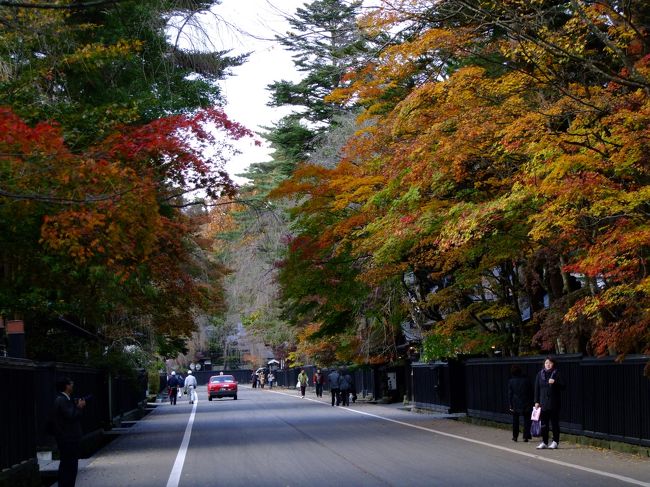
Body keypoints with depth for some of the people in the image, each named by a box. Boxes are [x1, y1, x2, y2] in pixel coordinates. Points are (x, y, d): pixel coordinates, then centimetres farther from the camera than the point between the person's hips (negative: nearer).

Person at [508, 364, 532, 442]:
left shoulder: (511, 381, -5)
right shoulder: (526, 380, -3)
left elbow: (510, 394, -3)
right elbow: (531, 393, 0)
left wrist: (510, 405, 1)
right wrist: (531, 403, 6)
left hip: (515, 404, 0)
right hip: (526, 404, 0)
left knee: (515, 421, 11)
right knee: (526, 420, 7)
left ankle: (515, 436, 15)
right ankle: (526, 437, 2)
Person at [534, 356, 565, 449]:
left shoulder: (556, 374, -1)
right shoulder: (540, 374, 7)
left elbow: (562, 386, -4)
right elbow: (537, 388, 9)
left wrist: (554, 382, -20)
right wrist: (536, 401, 5)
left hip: (554, 403, -3)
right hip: (543, 402, 3)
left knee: (554, 422, 3)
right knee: (544, 423, 5)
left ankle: (555, 442, 12)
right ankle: (544, 442, 11)